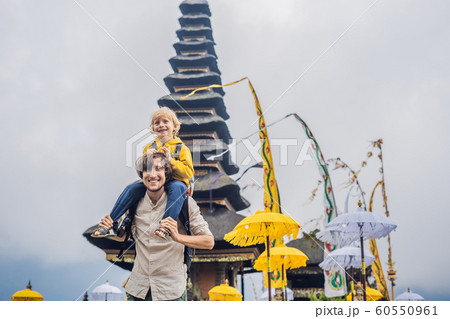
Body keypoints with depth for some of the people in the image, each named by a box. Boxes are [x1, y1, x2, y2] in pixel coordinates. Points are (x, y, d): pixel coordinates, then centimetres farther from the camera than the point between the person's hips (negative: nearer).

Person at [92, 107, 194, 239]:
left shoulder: (181, 148, 1)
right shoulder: (150, 147, 15)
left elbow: (189, 173, -8)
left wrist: (171, 160, -20)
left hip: (175, 182, -4)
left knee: (176, 187, -38)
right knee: (132, 188, -19)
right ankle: (111, 225, -18)